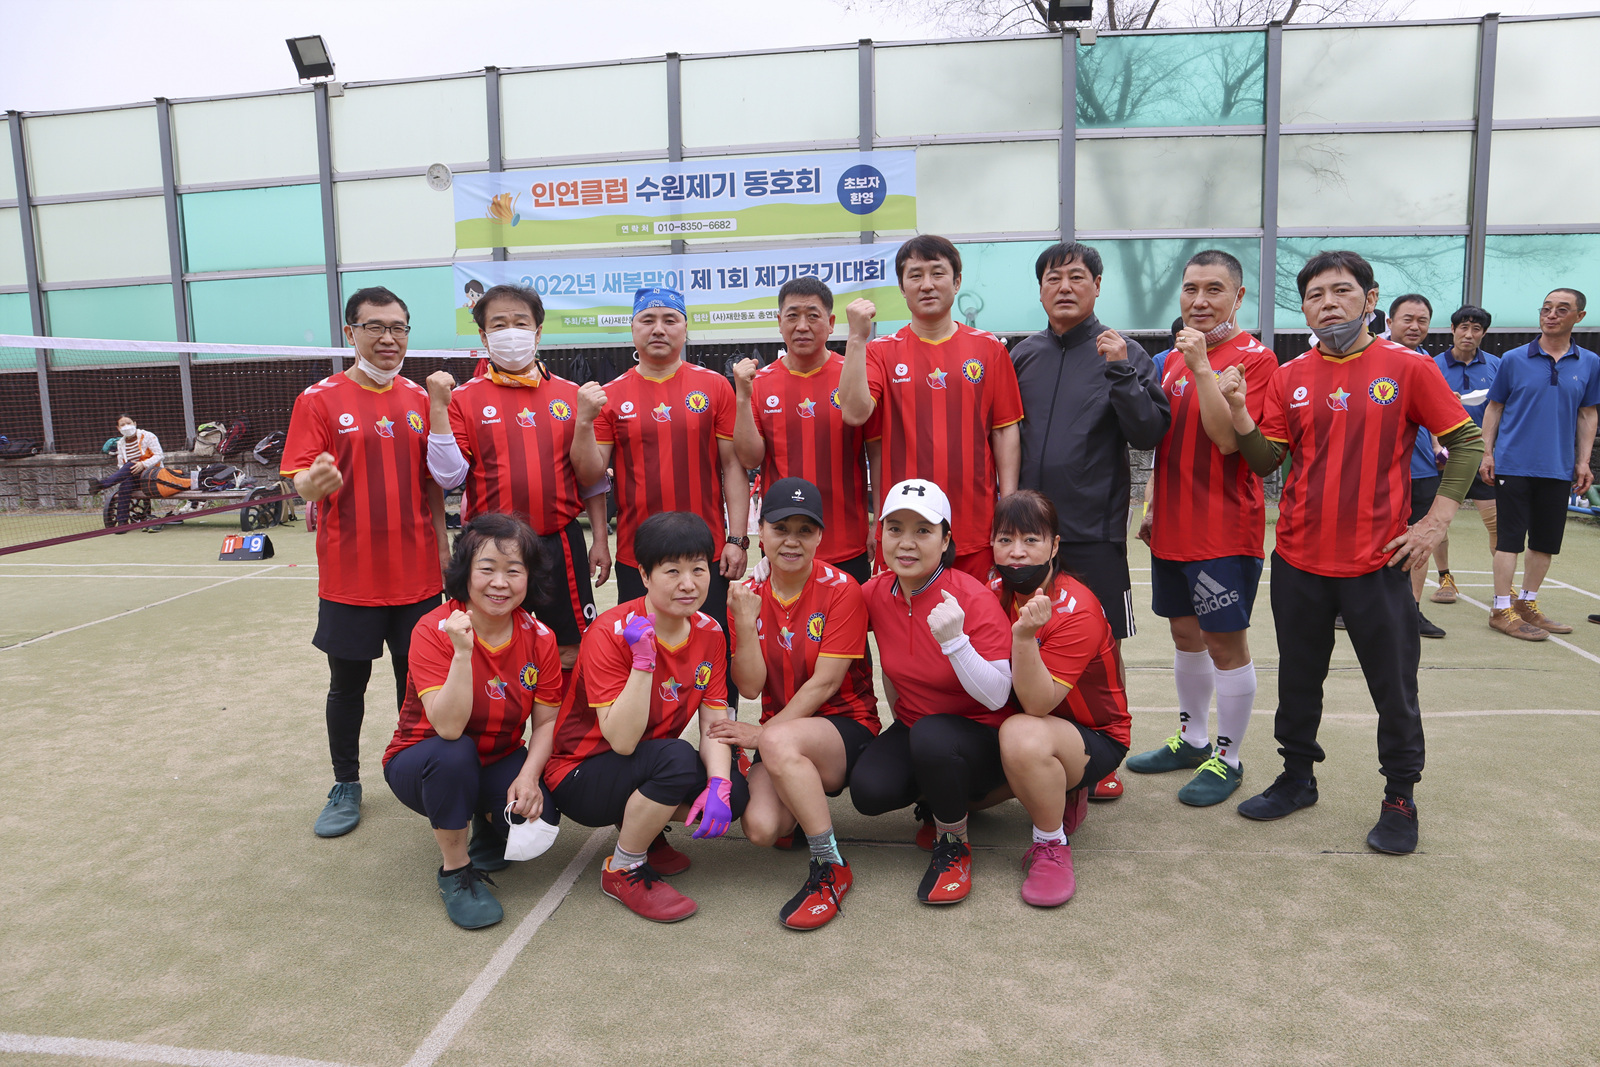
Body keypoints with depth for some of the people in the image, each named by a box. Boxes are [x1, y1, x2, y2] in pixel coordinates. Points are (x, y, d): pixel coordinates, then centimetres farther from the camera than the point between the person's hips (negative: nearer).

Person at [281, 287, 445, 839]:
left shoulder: (418, 398, 7)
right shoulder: (319, 399, -4)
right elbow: (301, 482, -7)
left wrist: (442, 552, 8)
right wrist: (314, 484, -31)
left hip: (417, 574, 3)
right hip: (349, 576, -2)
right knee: (347, 683, 10)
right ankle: (346, 786, 27)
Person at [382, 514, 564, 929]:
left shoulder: (539, 638, -11)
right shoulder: (434, 630, -23)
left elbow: (547, 722, -8)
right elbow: (448, 727, -32)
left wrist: (529, 776, -25)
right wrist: (462, 652, -42)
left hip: (498, 763, 4)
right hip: (421, 764, -3)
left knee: (538, 818, -25)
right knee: (454, 753, -37)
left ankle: (487, 819, 15)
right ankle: (456, 871, -13)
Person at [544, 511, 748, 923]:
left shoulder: (709, 633, -4)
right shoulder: (610, 632, -23)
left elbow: (714, 724, -7)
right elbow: (621, 741, -28)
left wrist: (719, 785, -25)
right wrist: (644, 660, -37)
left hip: (649, 768, 6)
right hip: (580, 775, -6)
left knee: (735, 793, -19)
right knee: (677, 758, -34)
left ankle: (641, 828, 9)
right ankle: (622, 870, -9)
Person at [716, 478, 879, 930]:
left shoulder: (841, 589, -10)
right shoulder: (747, 594, 2)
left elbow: (825, 683, -14)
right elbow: (751, 686, -4)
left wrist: (764, 733, -17)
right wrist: (745, 623, -18)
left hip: (847, 728, -4)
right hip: (782, 730, 4)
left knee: (779, 742, -36)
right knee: (761, 828, -23)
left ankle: (830, 868, -17)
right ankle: (803, 804, 15)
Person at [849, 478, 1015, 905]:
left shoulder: (974, 598, -21)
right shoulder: (875, 594, -6)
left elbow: (996, 697, -27)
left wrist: (954, 639, -38)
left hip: (981, 737, -4)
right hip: (912, 728, 5)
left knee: (931, 736, -37)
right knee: (869, 790, -24)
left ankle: (954, 847, -9)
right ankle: (937, 797, 12)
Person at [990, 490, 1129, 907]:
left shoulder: (1076, 611, -24)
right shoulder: (996, 593, -5)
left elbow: (1038, 704, -31)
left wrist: (1024, 636, -44)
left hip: (1094, 736, -7)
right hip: (1019, 722, 8)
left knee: (1023, 736, -38)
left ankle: (1051, 846, -13)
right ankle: (1061, 794, 14)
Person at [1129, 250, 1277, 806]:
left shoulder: (1254, 358, -10)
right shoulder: (1175, 357, 13)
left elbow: (1228, 438, -22)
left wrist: (1202, 366, -23)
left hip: (1224, 530, -7)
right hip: (1173, 527, 8)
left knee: (1226, 642, 1)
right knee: (1185, 634, 17)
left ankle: (1227, 758, 15)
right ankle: (1192, 740, 32)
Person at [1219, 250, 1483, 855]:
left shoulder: (1407, 367, -3)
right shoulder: (1290, 377, 5)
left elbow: (1466, 442, 1)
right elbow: (1267, 461, 3)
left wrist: (1436, 521, -7)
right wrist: (1239, 411, -14)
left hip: (1378, 561, -3)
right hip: (1299, 560, 3)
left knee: (1394, 686, 6)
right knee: (1298, 679, 15)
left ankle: (1400, 798, 23)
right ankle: (1297, 777, 32)